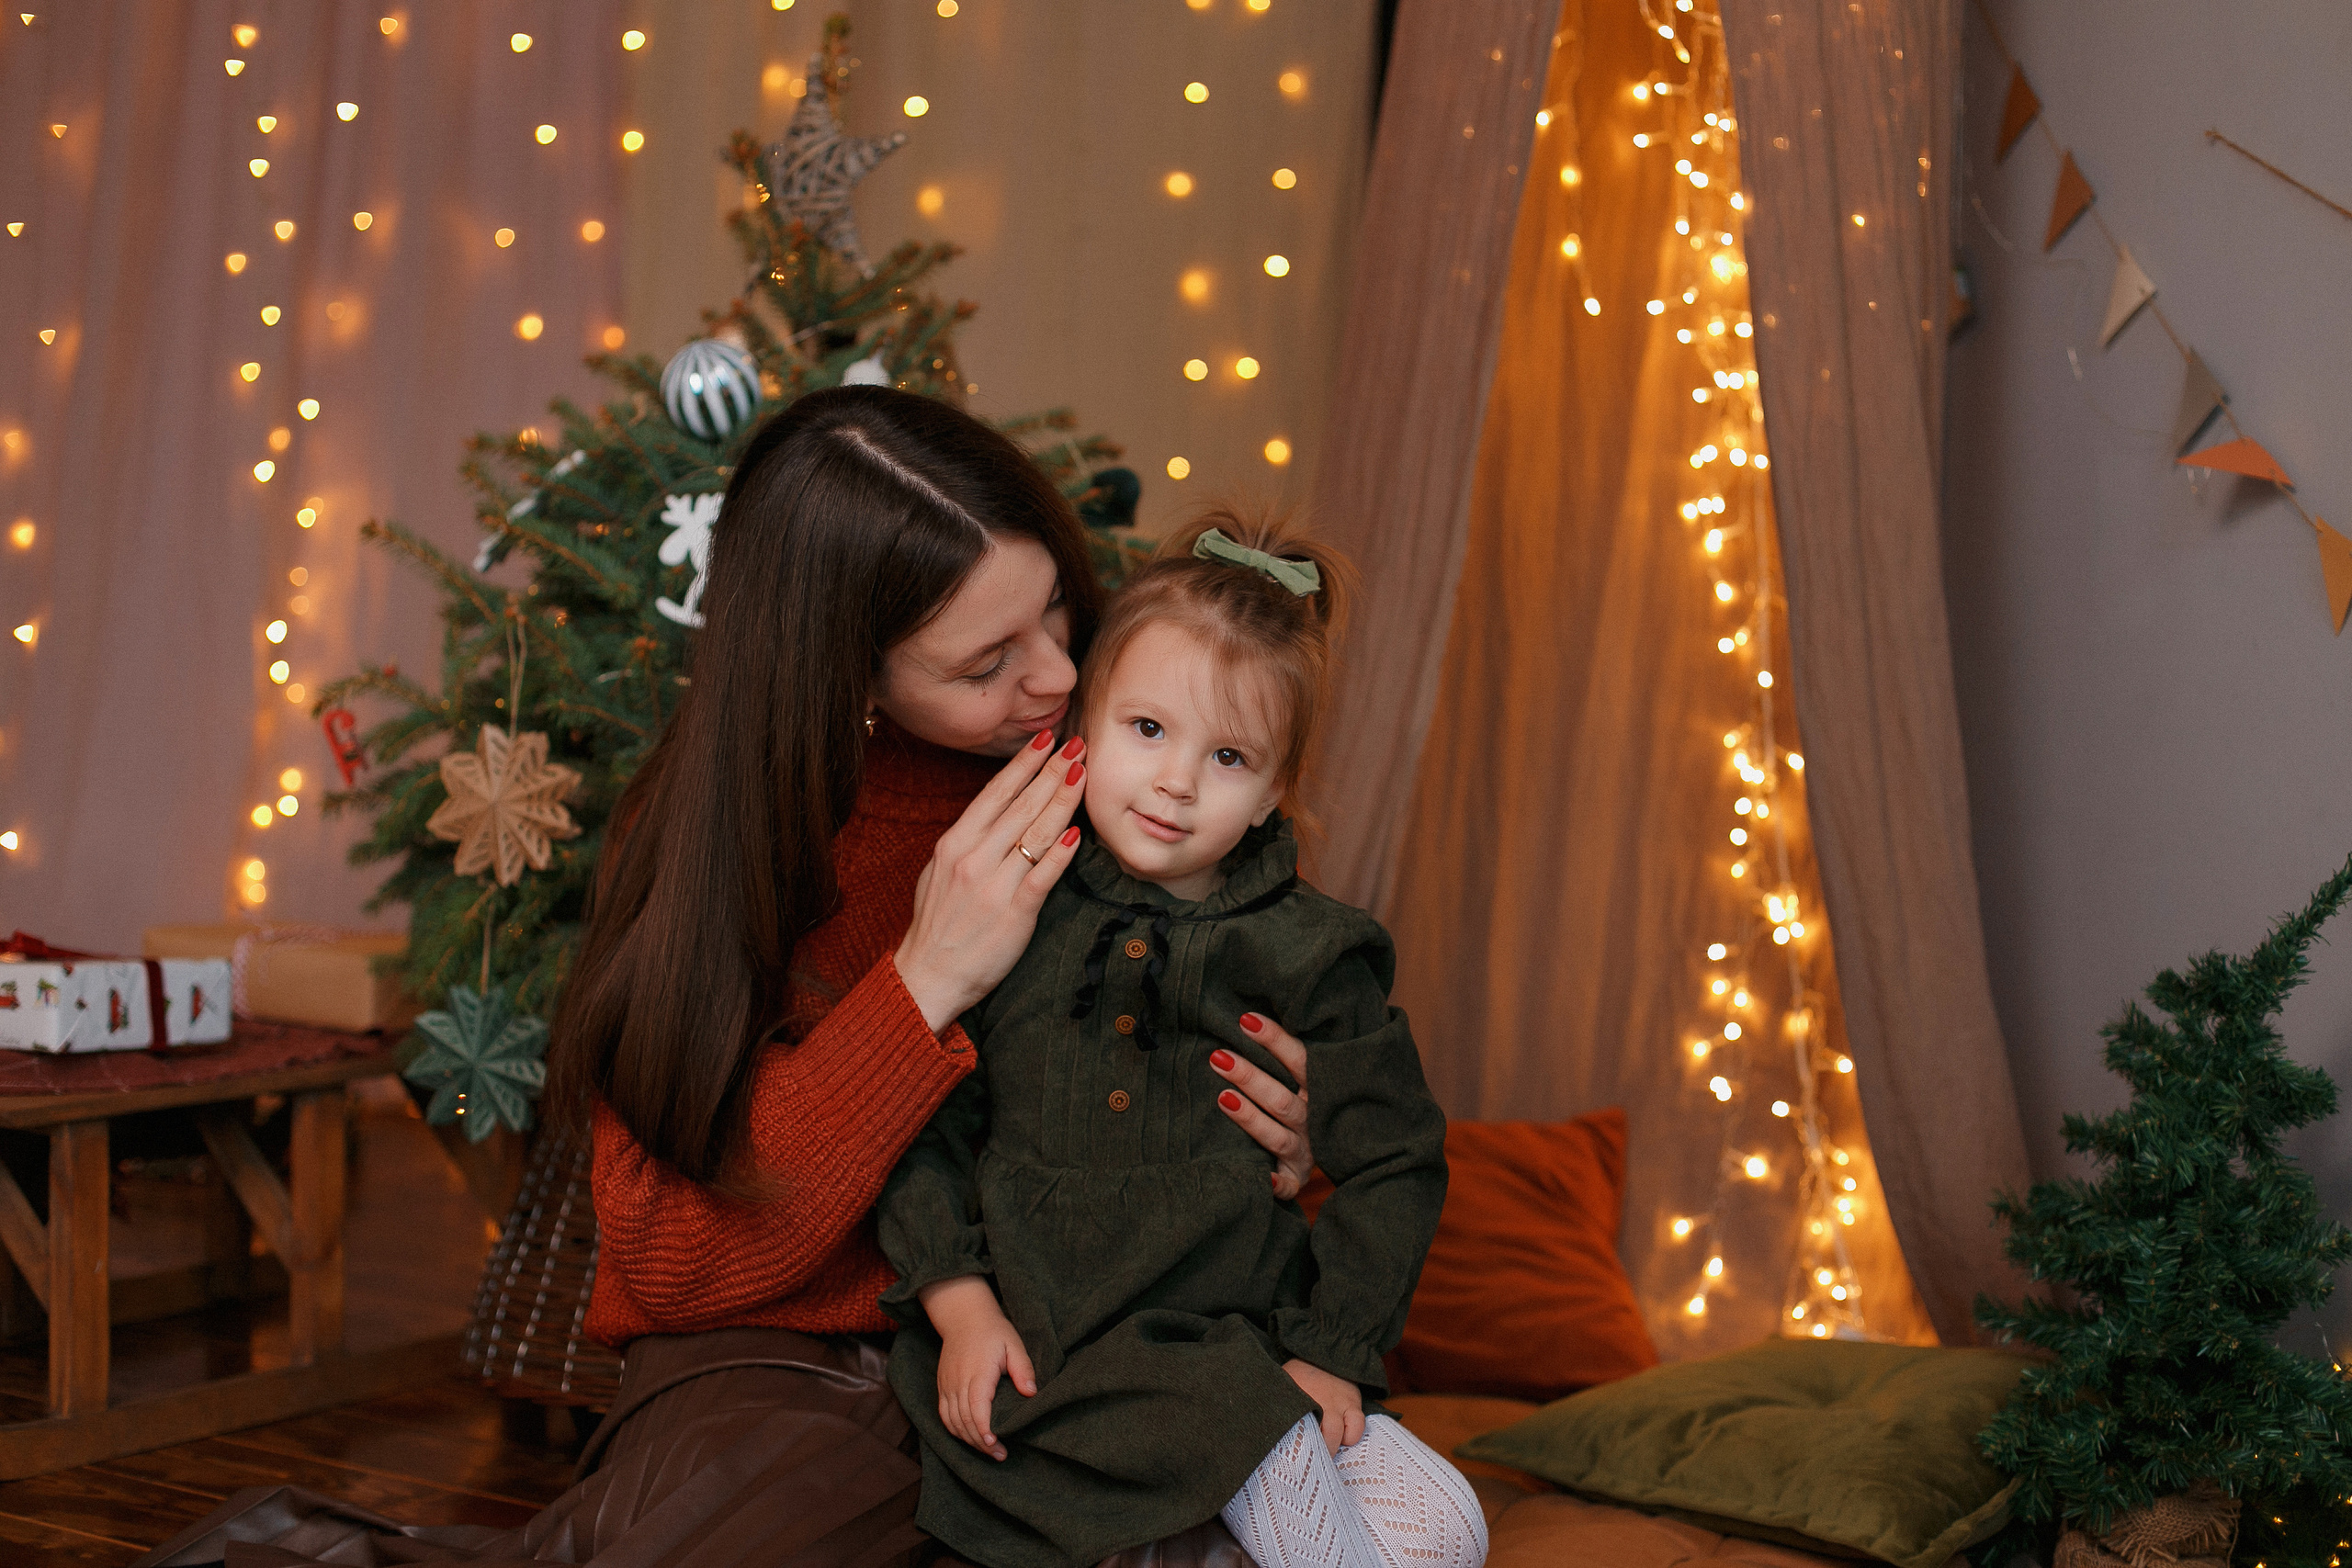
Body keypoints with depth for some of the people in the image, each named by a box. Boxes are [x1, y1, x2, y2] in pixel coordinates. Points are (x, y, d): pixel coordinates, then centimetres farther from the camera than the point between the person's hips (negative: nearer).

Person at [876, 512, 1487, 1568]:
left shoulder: (1310, 955, 2)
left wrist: (1334, 1350, -2)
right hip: (1022, 1352, -2)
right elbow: (921, 1120, 6)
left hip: (1233, 1350, 2)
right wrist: (959, 1299, -5)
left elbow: (1394, 1162, 7)